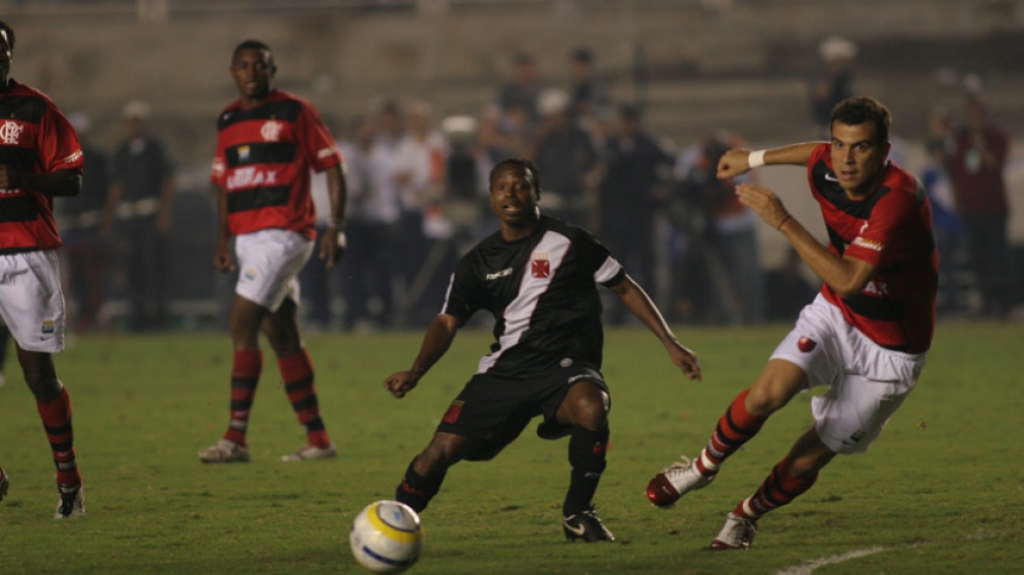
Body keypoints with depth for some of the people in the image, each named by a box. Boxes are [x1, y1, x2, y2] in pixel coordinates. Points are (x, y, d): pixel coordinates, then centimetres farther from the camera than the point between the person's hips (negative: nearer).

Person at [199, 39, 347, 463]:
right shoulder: (227, 121, 14)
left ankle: (236, 437, -14)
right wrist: (223, 240, 15)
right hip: (247, 238, 7)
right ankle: (318, 439, 12)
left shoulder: (295, 111, -4)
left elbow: (332, 168, -3)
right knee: (281, 336, 7)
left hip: (283, 233, -7)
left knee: (242, 325, -15)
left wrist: (337, 228, -11)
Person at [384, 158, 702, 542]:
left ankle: (577, 513, -16)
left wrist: (670, 343, 3)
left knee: (591, 408, -37)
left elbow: (624, 287, 8)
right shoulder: (479, 262, 9)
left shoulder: (568, 242, 1)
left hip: (566, 366, -3)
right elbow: (447, 322, 4)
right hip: (506, 367, 3)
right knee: (443, 449, -11)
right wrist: (416, 371, -15)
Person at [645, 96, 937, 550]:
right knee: (770, 391, -22)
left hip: (888, 351, -4)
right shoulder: (827, 170, -11)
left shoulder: (898, 201, -33)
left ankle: (747, 515, 29)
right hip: (834, 314, 4)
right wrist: (755, 159, 29)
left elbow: (848, 279, -39)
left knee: (809, 459, 1)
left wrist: (782, 221, -38)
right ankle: (705, 465, 5)